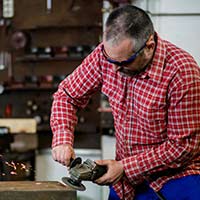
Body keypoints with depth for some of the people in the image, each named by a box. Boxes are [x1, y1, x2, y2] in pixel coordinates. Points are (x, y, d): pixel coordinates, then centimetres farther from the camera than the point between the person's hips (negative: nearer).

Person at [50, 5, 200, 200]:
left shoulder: (181, 72, -22)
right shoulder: (106, 54, -10)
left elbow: (184, 145, -18)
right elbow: (67, 96, 4)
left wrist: (124, 167, -18)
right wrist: (62, 139, -13)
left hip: (177, 173, -5)